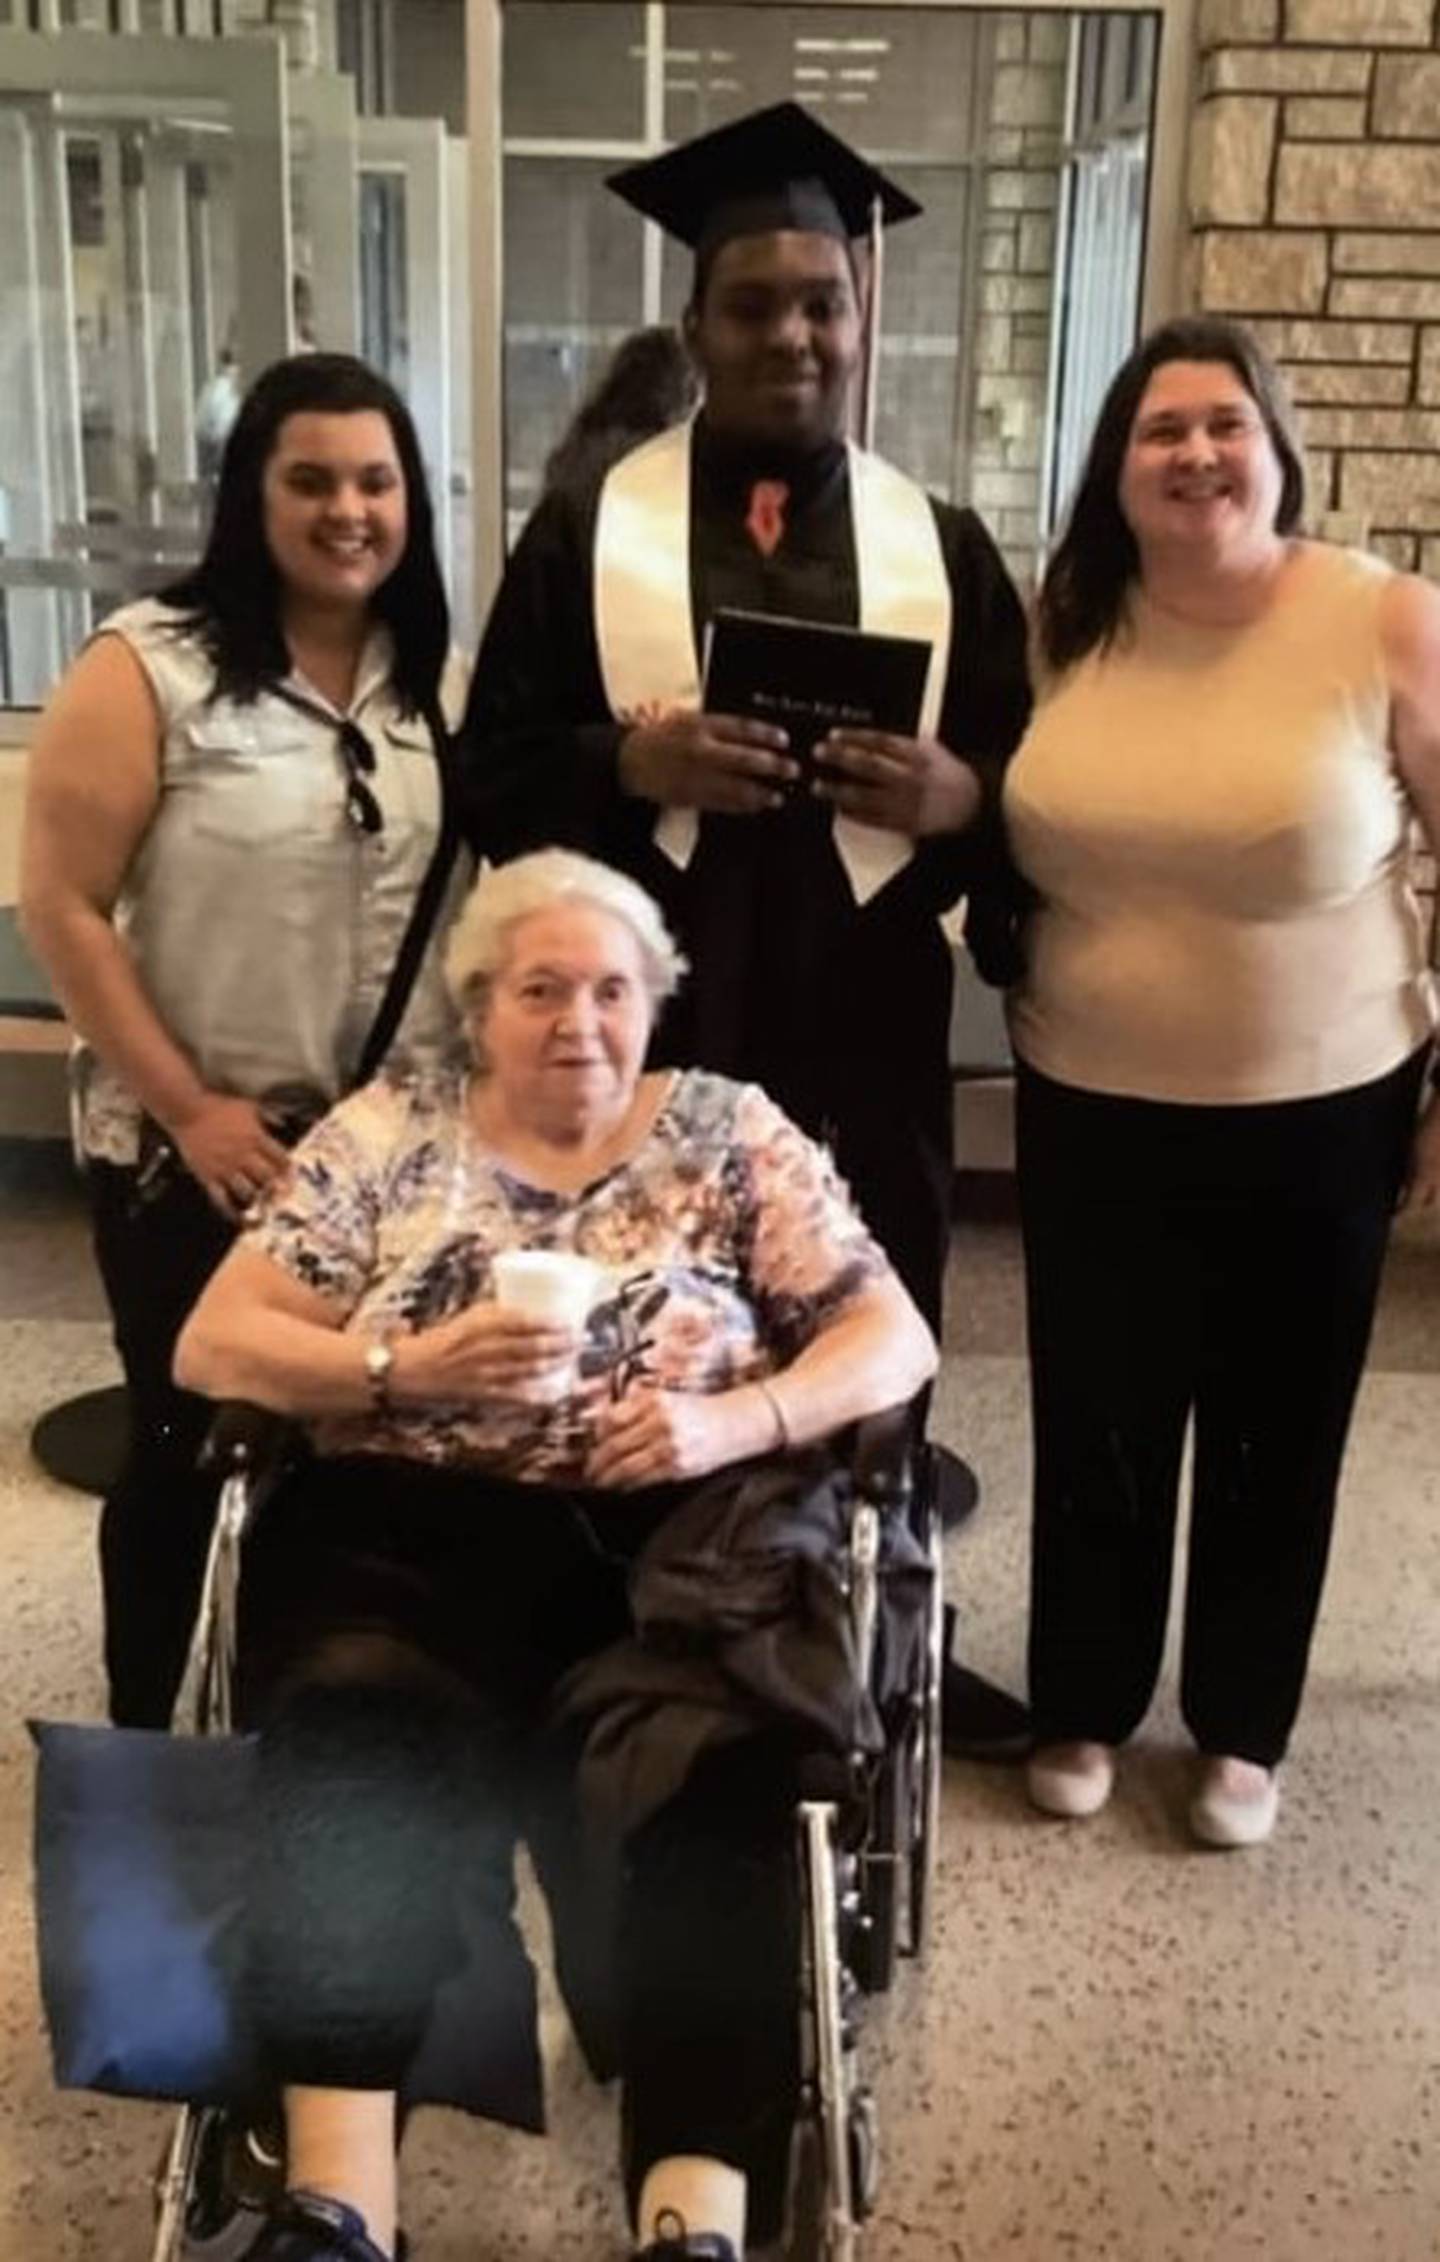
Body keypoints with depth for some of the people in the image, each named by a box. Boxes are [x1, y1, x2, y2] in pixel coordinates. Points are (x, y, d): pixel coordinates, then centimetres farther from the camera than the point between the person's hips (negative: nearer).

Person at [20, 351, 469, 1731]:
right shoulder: (148, 666, -9)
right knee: (186, 1450, 10)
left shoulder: (440, 679, 5)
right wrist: (187, 1109, -13)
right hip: (193, 1155, -3)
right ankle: (153, 1747, 31)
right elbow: (61, 906, -11)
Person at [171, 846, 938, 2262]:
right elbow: (213, 1346, 7)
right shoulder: (384, 1135, 13)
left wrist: (733, 1418, -12)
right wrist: (412, 1366, -10)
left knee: (708, 1771, -31)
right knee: (360, 1736, -32)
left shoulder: (731, 1135, 12)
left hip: (669, 1539, 0)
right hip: (410, 1528, 0)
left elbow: (894, 1341, 7)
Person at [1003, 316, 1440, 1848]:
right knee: (1096, 1425, 13)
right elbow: (1008, 834, 13)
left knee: (1276, 1436, 14)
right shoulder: (1063, 628, -2)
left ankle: (1241, 1730, 34)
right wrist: (1022, 985, 4)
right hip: (1092, 1113, 2)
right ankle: (1083, 1706, 35)